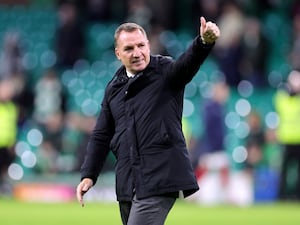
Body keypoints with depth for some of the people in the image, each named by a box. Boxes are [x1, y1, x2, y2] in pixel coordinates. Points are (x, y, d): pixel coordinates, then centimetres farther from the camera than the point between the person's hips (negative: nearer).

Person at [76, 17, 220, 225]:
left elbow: (188, 62, -24)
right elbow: (101, 136, 20)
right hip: (127, 182, 7)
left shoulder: (165, 72, -2)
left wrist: (205, 42, -46)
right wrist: (88, 175, 12)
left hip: (160, 178, -7)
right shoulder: (114, 88, 15)